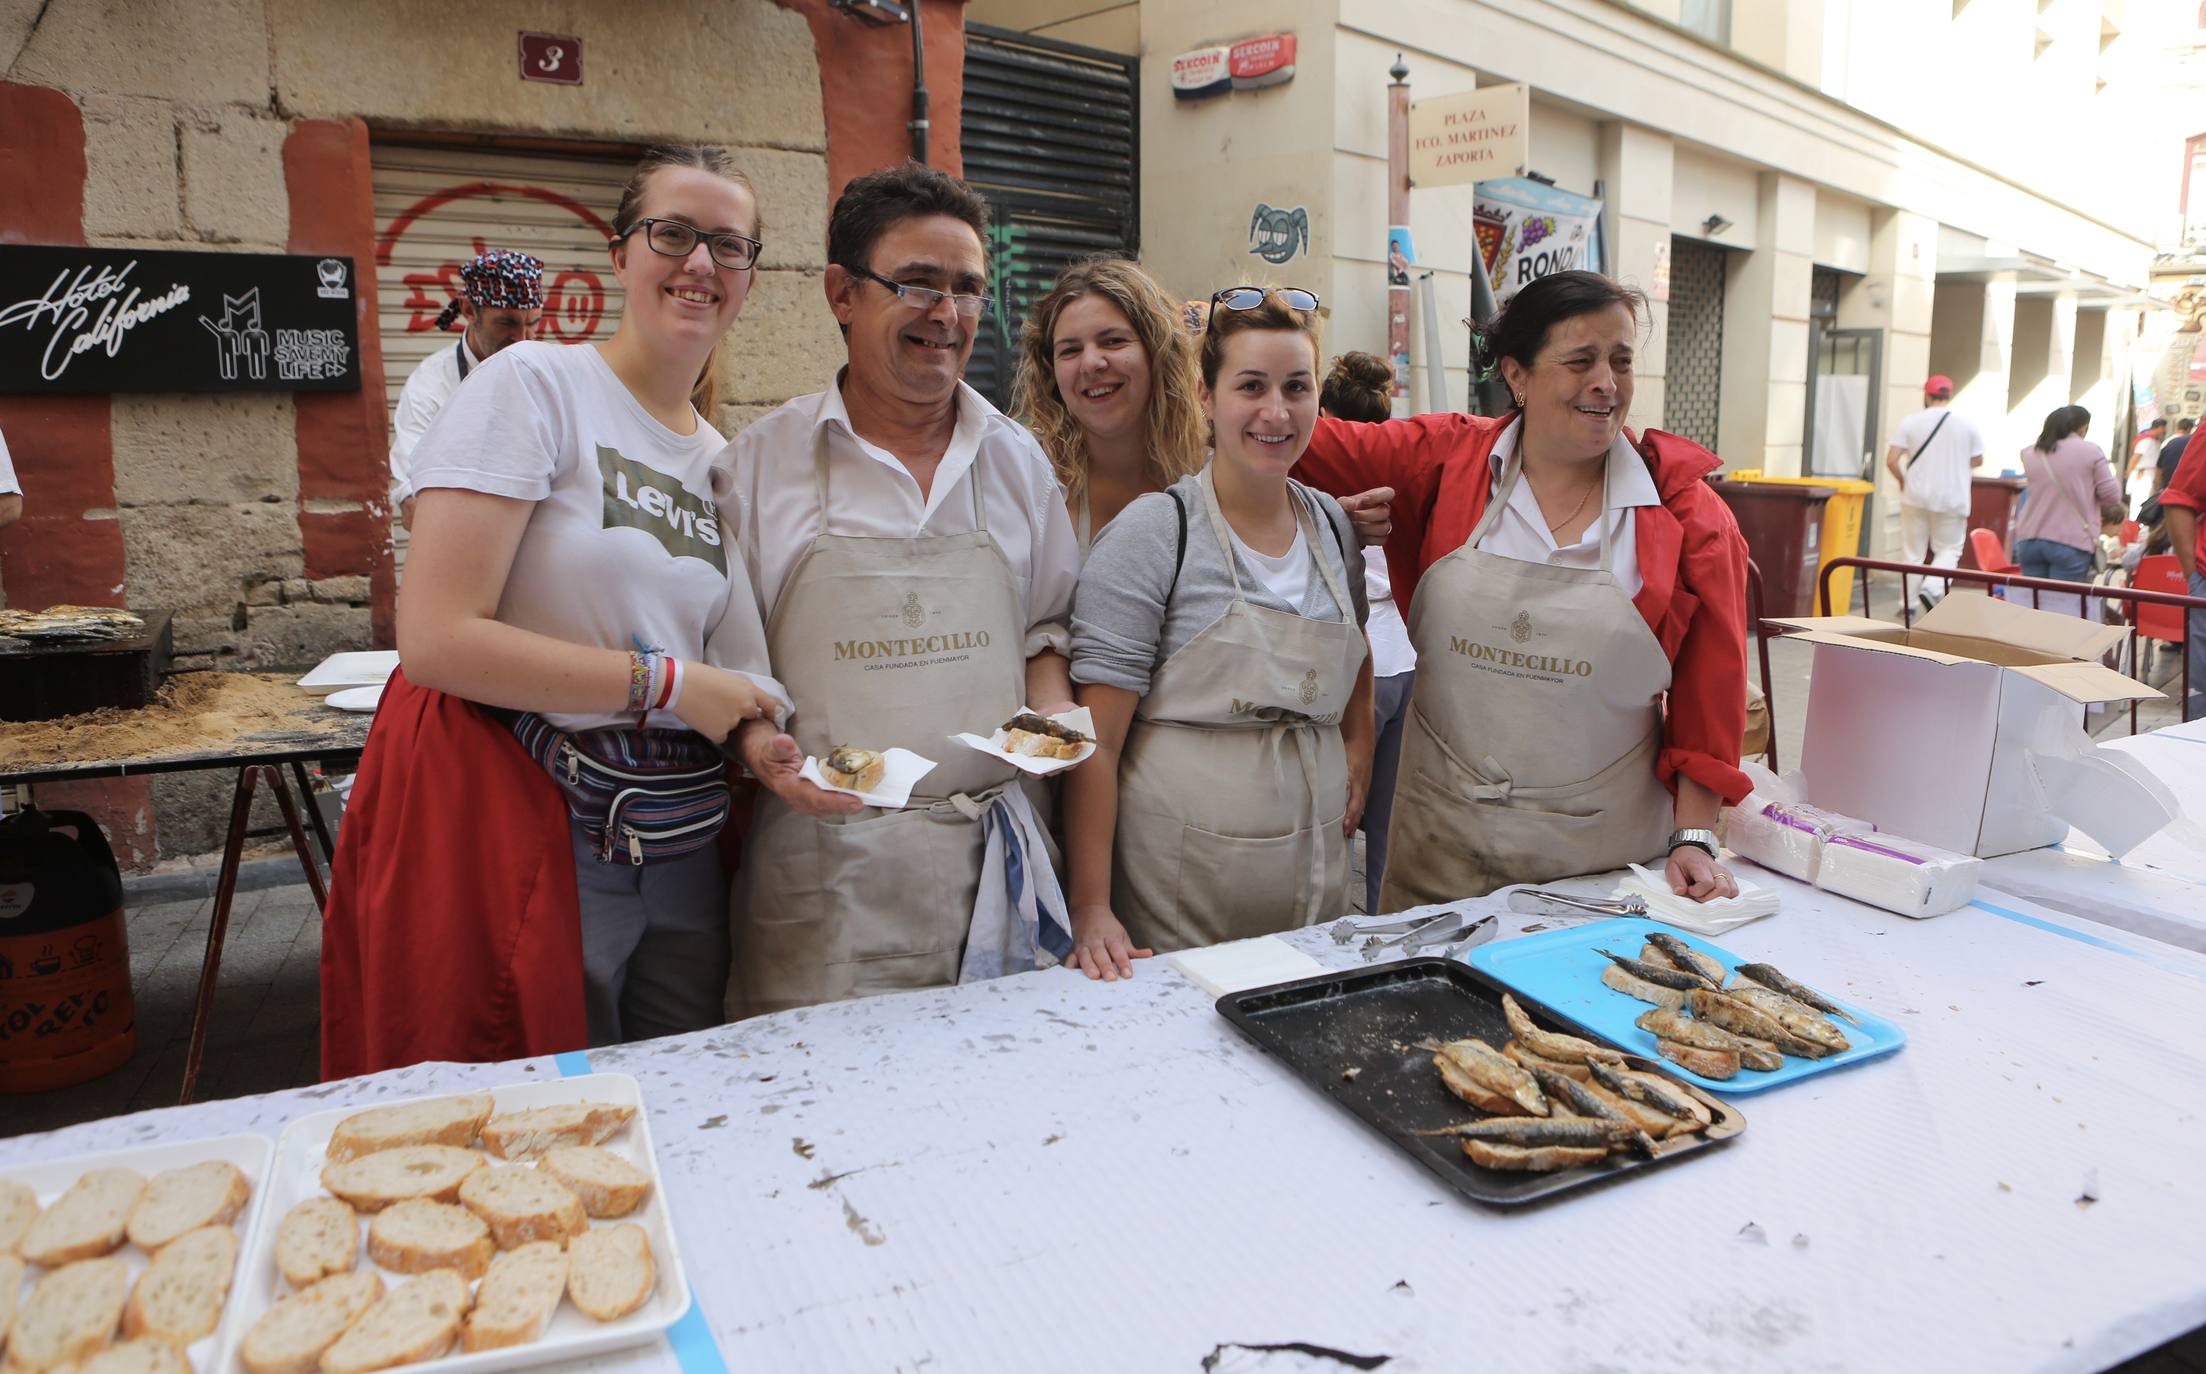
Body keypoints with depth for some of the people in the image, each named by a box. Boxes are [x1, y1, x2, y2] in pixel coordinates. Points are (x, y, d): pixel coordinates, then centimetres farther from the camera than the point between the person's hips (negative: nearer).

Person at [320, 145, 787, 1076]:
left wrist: (760, 737, -3)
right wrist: (664, 682, -15)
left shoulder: (724, 458, 11)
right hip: (525, 833, -6)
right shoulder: (535, 387, -8)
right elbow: (436, 638, -17)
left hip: (681, 851, 6)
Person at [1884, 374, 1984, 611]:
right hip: (1952, 499, 0)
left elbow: (1891, 460, -8)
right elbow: (1977, 461, 8)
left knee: (1912, 550, 8)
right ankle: (1932, 587, -14)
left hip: (1916, 496, 0)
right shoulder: (1967, 423, 0)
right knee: (1949, 549, 10)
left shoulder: (1911, 422, -4)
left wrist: (1902, 480, 10)